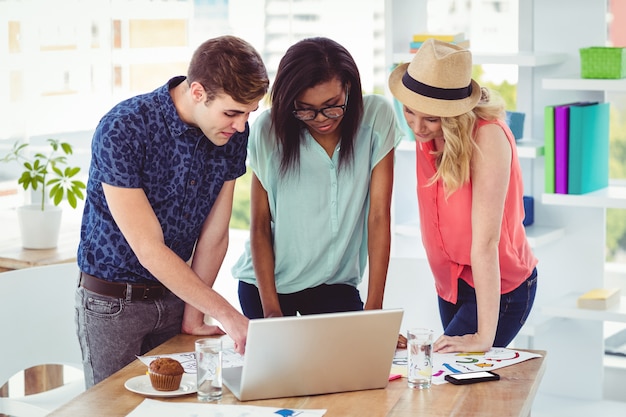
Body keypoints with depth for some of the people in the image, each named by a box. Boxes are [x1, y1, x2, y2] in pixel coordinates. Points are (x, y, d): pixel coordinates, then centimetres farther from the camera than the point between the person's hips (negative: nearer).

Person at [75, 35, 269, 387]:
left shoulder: (234, 131, -8)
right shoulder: (121, 130, -25)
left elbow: (215, 233, 0)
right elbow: (149, 249, -25)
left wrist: (193, 317, 0)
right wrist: (228, 316, -25)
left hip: (175, 291, 5)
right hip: (113, 301, -5)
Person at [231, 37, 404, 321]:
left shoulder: (377, 118, -13)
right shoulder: (270, 130, -13)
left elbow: (379, 216, -13)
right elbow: (259, 225, -8)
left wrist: (374, 308, -16)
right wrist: (271, 311, -14)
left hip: (337, 283, 1)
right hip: (268, 280, 0)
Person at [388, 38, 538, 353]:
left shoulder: (488, 137, -28)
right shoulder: (427, 133, -7)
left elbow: (485, 240, -31)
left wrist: (484, 337, -32)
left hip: (497, 287, -7)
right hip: (451, 281, 7)